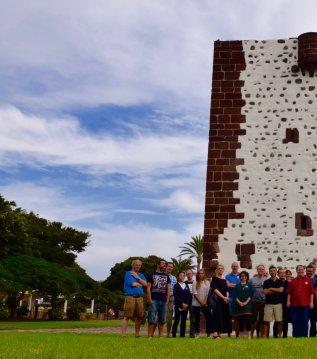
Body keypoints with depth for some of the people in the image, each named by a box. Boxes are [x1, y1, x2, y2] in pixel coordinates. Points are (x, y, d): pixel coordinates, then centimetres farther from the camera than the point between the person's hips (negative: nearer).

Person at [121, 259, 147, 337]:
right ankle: (123, 334, -11)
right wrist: (141, 284, 5)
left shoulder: (141, 275, 20)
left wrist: (138, 278, -4)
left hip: (140, 297, 6)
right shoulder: (128, 273, 3)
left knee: (139, 317, 7)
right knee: (127, 316, -9)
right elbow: (133, 284, -11)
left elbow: (145, 284, 4)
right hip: (130, 296, -6)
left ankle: (137, 334, 17)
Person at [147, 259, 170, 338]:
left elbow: (168, 289, 17)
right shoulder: (152, 275, 4)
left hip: (163, 301, 5)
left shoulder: (166, 276, 16)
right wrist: (150, 300, -9)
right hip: (154, 300, -4)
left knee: (162, 320, 7)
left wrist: (167, 300, 7)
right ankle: (150, 336, -4)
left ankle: (161, 336, 13)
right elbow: (148, 288, -1)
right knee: (152, 320, -7)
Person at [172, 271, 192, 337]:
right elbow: (176, 296, -6)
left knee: (183, 321, 3)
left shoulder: (186, 286, 17)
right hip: (178, 306, -4)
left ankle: (182, 335, 5)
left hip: (186, 306, 4)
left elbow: (189, 296, 9)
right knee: (176, 321, -6)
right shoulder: (176, 286, 4)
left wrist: (187, 304, -5)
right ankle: (174, 335, -2)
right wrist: (182, 304, -12)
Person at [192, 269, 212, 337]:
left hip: (206, 304, 1)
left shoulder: (207, 282, 8)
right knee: (197, 319, 3)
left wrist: (205, 302, -8)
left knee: (208, 318, -5)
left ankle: (209, 333, 2)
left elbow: (209, 293, 3)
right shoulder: (195, 283, 3)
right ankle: (197, 333, 10)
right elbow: (195, 293, -3)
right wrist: (201, 302, -10)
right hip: (196, 304, -1)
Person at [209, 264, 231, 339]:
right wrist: (223, 297, -17)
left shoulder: (224, 280, 20)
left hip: (225, 301, 7)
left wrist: (227, 297, -4)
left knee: (224, 316, 5)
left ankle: (219, 333, 11)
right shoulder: (215, 278, -1)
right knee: (217, 315, -13)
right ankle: (215, 333, -15)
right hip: (217, 300, -7)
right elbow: (215, 289, -11)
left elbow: (227, 290, 17)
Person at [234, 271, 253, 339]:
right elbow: (235, 295, 7)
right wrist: (239, 302, -9)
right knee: (240, 321, 1)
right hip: (239, 305, 2)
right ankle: (241, 335, 6)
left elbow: (251, 295, 2)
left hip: (247, 304, -2)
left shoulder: (249, 285, 10)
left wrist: (246, 302, -11)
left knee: (248, 319, -12)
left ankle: (249, 335, -11)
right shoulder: (237, 286, 14)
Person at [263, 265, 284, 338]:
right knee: (266, 322, -3)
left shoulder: (280, 281, 10)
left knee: (279, 321, -1)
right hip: (268, 304, 0)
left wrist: (271, 289, -2)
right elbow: (265, 292, -5)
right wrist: (276, 290, -5)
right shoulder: (266, 282, 9)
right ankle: (265, 337, -1)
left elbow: (281, 290, -7)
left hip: (278, 304, 0)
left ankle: (279, 336, 7)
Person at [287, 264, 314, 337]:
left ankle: (304, 336, 10)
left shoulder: (308, 280, 6)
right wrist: (288, 301, -1)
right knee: (295, 322, 5)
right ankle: (296, 336, 12)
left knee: (305, 322, 3)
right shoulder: (293, 281, 9)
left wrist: (311, 302, -4)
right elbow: (289, 292, 7)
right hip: (294, 305, 1)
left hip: (305, 305, -1)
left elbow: (311, 292, 3)